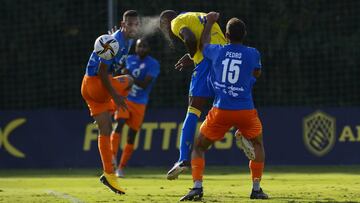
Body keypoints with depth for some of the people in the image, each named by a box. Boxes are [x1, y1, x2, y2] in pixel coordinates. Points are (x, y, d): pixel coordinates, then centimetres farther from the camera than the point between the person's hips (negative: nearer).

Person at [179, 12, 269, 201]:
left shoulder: (217, 51, 2)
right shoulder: (253, 54, 1)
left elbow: (203, 45, 27)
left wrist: (209, 22, 41)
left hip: (221, 110, 0)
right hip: (246, 111, 1)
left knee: (199, 147, 15)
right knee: (258, 144, 27)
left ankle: (197, 186, -6)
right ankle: (256, 188, 19)